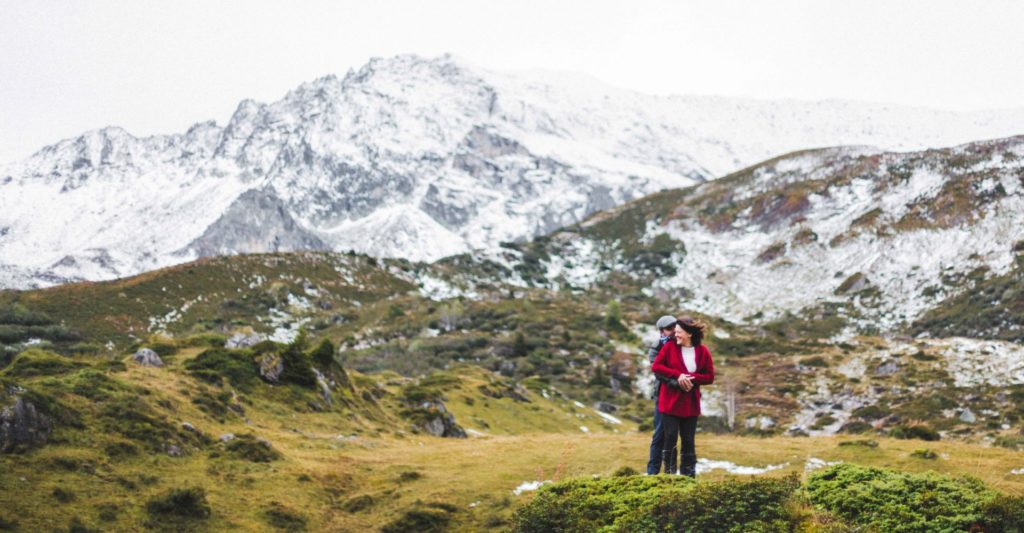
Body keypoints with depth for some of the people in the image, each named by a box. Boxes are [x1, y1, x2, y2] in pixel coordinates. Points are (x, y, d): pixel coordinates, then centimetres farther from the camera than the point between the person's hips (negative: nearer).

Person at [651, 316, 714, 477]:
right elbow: (656, 366, -7)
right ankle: (669, 473, 5)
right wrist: (677, 375, -17)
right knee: (670, 437, -4)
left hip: (691, 403, 1)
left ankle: (688, 475, 15)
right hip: (670, 401, -1)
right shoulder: (669, 347, -2)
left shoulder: (703, 351, -1)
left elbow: (710, 377, 0)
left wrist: (691, 378, -17)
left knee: (688, 439, 7)